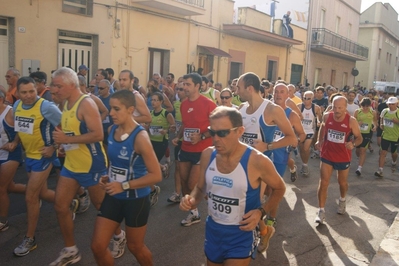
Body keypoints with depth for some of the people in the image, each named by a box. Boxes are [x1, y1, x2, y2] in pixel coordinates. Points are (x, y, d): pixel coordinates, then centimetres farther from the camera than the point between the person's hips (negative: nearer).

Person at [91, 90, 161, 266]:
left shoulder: (140, 137, -22)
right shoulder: (112, 130, -1)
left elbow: (156, 175, -23)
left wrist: (124, 186, -24)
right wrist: (107, 177, 0)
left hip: (136, 199, -6)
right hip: (113, 197, 6)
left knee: (135, 246, 15)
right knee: (97, 246, 9)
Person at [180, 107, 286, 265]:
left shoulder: (257, 161, -22)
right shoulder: (207, 155, -9)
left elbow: (279, 188, -4)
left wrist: (261, 212, -18)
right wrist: (192, 199, -14)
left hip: (241, 234, -5)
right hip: (212, 230, 5)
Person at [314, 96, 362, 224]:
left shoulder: (351, 120, -18)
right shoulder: (326, 116, -11)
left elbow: (359, 137, -10)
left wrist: (353, 144, -32)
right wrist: (320, 140, -1)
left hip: (343, 157, 0)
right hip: (327, 155, 1)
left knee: (342, 182, 21)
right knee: (323, 183, -6)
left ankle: (342, 200, 51)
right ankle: (321, 211, 3)